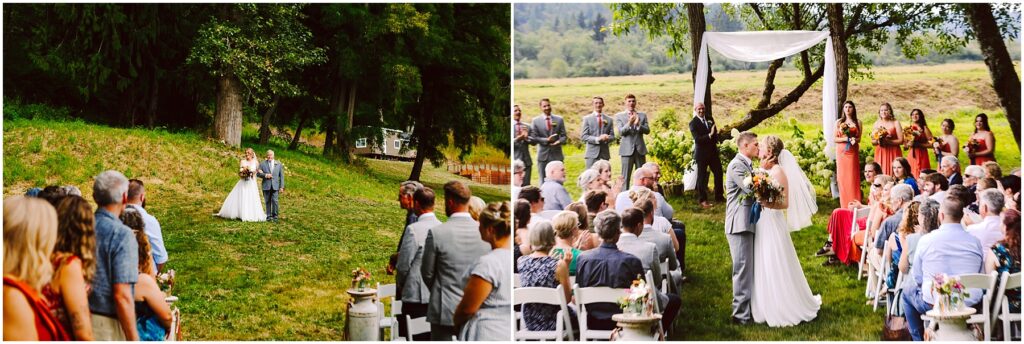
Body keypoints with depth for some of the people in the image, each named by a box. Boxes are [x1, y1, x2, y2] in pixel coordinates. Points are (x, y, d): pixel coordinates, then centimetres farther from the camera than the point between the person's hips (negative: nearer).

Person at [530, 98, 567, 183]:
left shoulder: (559, 119, 8)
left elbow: (564, 136, 7)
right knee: (544, 181, 2)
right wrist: (546, 140, -17)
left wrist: (559, 141, -15)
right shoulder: (536, 121, 3)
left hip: (557, 155, 1)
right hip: (543, 156, -1)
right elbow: (533, 138, -3)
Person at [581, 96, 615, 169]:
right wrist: (597, 139, -16)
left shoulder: (609, 119, 14)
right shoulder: (587, 118, 6)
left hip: (605, 153, 2)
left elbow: (612, 136, 11)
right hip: (592, 153, -2)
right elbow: (583, 136, -2)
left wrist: (607, 138, -13)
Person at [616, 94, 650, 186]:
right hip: (627, 149, -3)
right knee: (625, 177, -2)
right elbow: (621, 132, -7)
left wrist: (638, 124, -17)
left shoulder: (642, 115, 12)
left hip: (640, 149, 3)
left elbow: (647, 130, 2)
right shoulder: (619, 116, 5)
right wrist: (629, 123, -23)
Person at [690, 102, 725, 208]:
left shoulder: (710, 120, 9)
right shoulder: (693, 123, -9)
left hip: (713, 151, 6)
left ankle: (719, 196, 24)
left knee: (719, 173, 10)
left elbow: (715, 134, 15)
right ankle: (702, 200, 8)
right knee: (702, 176, 0)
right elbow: (697, 139, -18)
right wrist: (710, 135, -29)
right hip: (702, 153, -6)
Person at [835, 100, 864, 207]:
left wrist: (855, 140, -17)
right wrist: (845, 139, -13)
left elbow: (859, 138, 5)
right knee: (842, 176, -1)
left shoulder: (857, 122, 7)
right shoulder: (839, 122, 6)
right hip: (841, 151, 0)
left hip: (853, 152, 0)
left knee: (853, 176, -3)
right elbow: (835, 139, 2)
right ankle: (844, 204, 3)